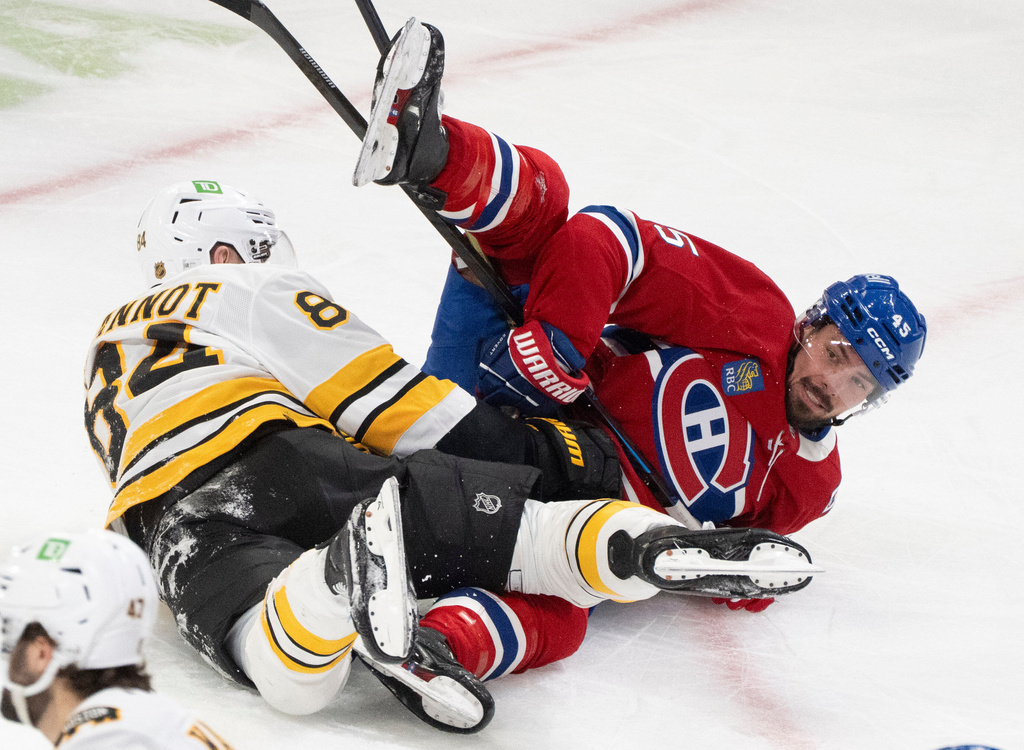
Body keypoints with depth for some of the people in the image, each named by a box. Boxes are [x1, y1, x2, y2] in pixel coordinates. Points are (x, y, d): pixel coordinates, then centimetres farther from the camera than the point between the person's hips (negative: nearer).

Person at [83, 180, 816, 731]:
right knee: (524, 529, -8)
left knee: (298, 676, -27)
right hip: (280, 462, -4)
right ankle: (645, 543, -35)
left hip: (177, 539, 4)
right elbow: (392, 406, 11)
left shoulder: (112, 343, 40)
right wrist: (530, 449, 15)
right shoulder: (252, 293, 20)